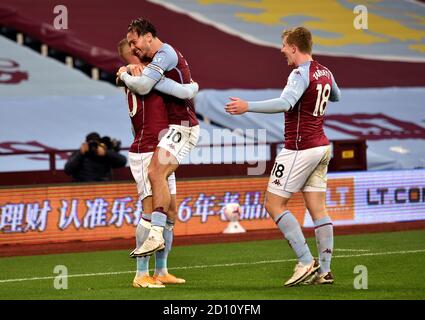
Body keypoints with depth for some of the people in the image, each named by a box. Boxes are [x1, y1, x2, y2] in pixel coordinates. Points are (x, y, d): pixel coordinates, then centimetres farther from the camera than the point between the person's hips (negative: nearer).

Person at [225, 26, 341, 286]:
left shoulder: (301, 74, -15)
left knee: (274, 204, -4)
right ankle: (324, 270, 6)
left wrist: (248, 106, -33)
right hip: (321, 147, 9)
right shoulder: (325, 73, 12)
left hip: (300, 149, -9)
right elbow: (336, 96, 33)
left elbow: (285, 103, -32)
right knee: (318, 209, 8)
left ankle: (306, 262, -10)